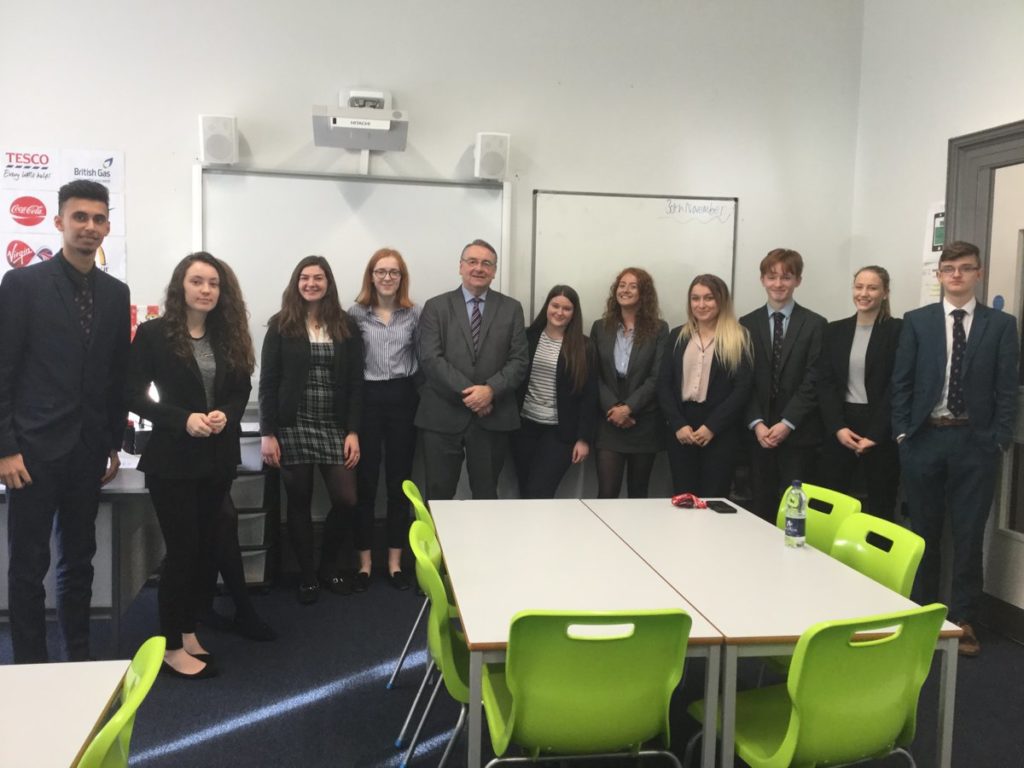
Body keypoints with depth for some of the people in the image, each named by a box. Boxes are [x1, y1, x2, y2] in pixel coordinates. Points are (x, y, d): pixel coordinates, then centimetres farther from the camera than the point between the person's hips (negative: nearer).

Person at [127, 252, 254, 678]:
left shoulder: (230, 335, 5)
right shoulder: (154, 333, -7)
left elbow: (241, 391, 9)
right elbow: (134, 395, -8)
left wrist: (225, 415, -12)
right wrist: (184, 419, -20)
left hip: (218, 458, 5)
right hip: (172, 459, -5)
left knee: (207, 547, 11)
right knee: (182, 548, -2)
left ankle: (189, 631, 26)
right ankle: (172, 647, 12)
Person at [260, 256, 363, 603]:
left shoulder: (346, 327, 6)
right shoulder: (281, 326, 1)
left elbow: (355, 383, 3)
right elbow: (267, 382, -2)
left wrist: (353, 431, -4)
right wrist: (267, 433, -8)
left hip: (334, 428, 2)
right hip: (293, 427, -1)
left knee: (346, 499, -4)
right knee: (299, 502, 6)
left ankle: (328, 566, 20)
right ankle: (307, 575, 22)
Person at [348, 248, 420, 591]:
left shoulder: (414, 314, 5)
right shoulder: (356, 313, 1)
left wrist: (421, 399, -2)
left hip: (403, 398, 1)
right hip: (367, 398, -1)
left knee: (399, 482, 7)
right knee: (365, 482, 4)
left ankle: (395, 562, 18)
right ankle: (364, 561, 16)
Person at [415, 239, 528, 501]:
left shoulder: (511, 308, 8)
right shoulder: (436, 307, 4)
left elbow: (519, 360, 1)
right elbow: (430, 359, -7)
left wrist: (490, 390, -15)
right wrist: (467, 392, -16)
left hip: (493, 417, 1)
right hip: (443, 416, -1)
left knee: (487, 497, 11)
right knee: (438, 496, 5)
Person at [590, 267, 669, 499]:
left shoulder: (659, 329, 1)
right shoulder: (600, 327, 8)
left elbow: (657, 377, -6)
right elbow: (595, 375, 2)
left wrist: (628, 408, -15)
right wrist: (613, 408, -12)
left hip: (644, 424, -1)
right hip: (609, 424, 1)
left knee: (638, 493, 10)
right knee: (606, 494, -5)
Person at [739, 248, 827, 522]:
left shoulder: (815, 324, 2)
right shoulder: (747, 324, 9)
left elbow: (814, 381, -5)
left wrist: (787, 423, -12)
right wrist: (757, 423, -8)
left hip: (799, 433, -2)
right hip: (759, 432, 2)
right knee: (761, 506, 6)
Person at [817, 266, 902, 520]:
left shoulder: (898, 330, -3)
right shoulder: (835, 330, 9)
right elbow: (825, 383, 4)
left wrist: (874, 434, -13)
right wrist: (838, 427, -9)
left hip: (882, 431, -3)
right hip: (839, 428, 3)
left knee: (880, 507, 4)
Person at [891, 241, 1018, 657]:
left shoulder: (1001, 325, 3)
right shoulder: (917, 321, 4)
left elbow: (1007, 388, 1)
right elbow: (901, 382, 3)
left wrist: (999, 441, -6)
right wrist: (902, 433, -3)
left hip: (975, 441, 0)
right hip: (924, 438, 1)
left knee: (969, 534, 4)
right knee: (924, 531, 10)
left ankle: (963, 620, 16)